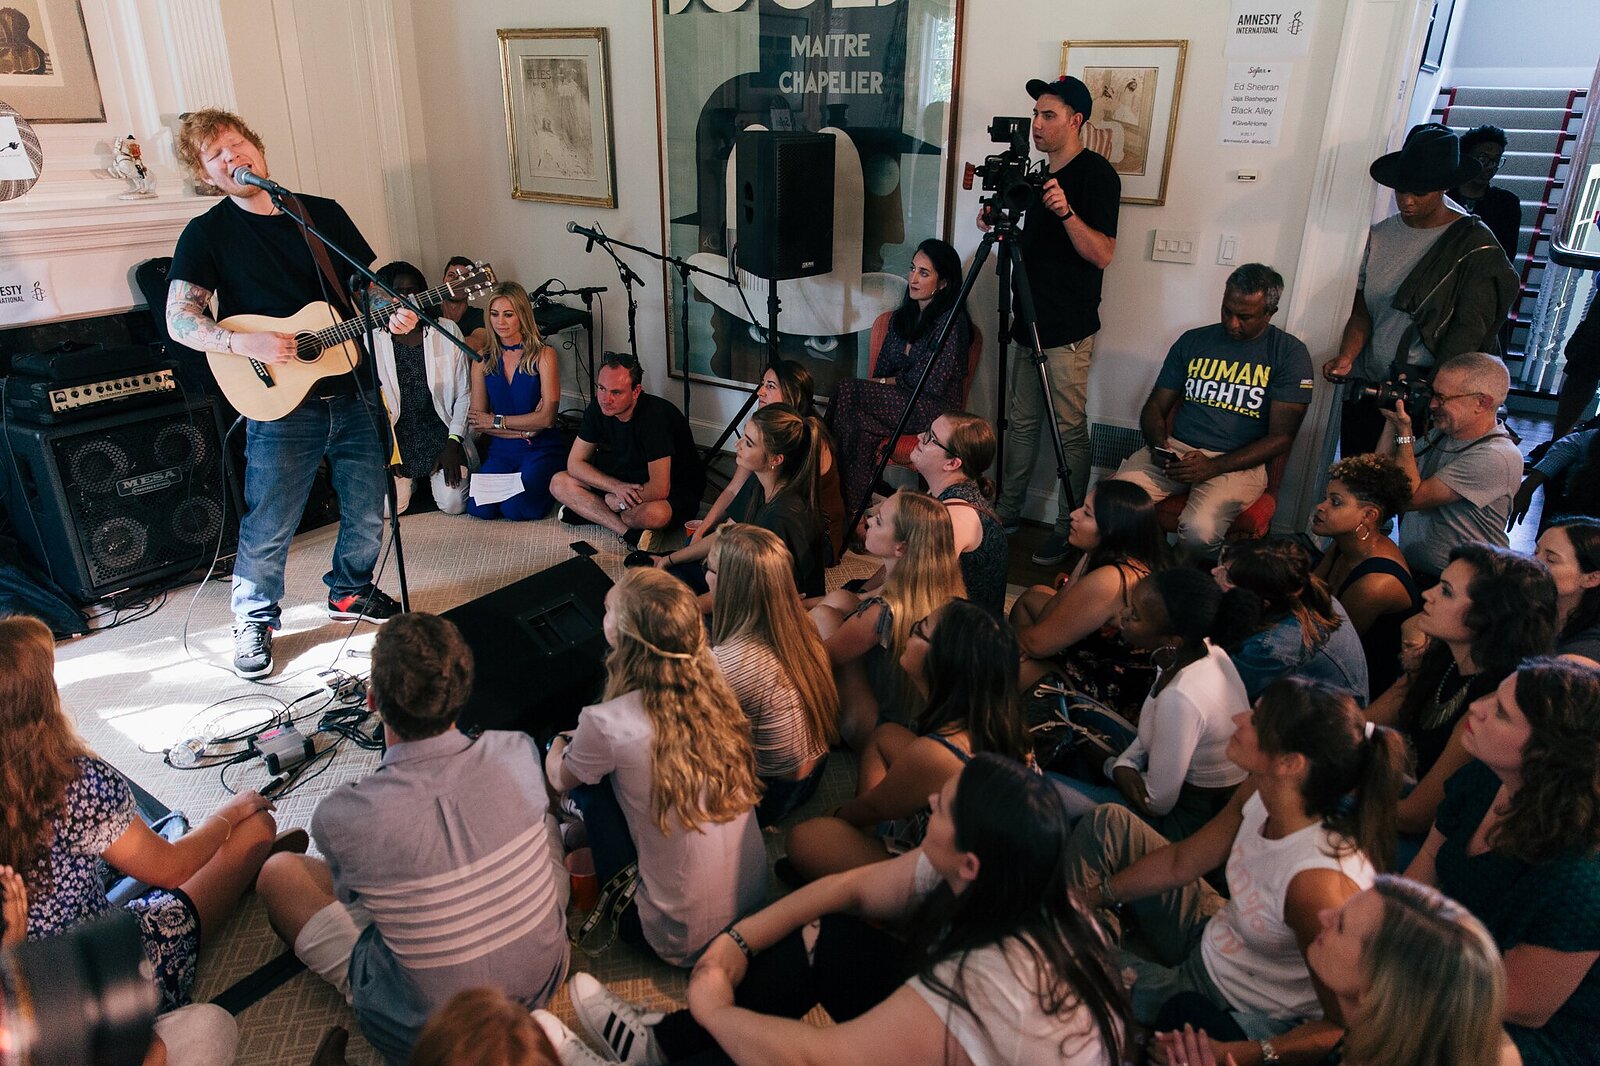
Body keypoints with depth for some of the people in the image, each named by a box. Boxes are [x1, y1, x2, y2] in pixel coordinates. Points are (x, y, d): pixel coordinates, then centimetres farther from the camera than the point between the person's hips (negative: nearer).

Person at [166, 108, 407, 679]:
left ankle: (350, 592, 39)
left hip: (352, 393, 4)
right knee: (268, 530, 2)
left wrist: (394, 314, -8)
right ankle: (254, 623, 24)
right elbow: (179, 319, -7)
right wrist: (243, 342, -24)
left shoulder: (325, 214, 9)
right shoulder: (207, 234, -1)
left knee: (367, 513, 14)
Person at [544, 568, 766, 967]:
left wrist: (559, 743, 22)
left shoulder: (606, 725, -24)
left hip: (684, 941, -5)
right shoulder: (712, 684, -8)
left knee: (588, 778, 6)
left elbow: (561, 780, 2)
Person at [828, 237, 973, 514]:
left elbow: (934, 382, -13)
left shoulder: (952, 320, -8)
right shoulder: (901, 316, 16)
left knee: (847, 391, -26)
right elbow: (881, 371, 15)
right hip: (898, 401, 6)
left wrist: (888, 382, -4)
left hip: (934, 411, -6)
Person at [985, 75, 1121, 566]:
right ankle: (1006, 513, 23)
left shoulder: (1097, 174, -10)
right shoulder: (1039, 172, 16)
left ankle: (1069, 530, 6)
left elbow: (1102, 253, -17)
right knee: (1021, 422, 13)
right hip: (1029, 323, 8)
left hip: (1068, 329, -8)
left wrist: (1066, 212, -31)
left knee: (1070, 430, -3)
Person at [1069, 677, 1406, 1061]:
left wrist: (1244, 1055, -35)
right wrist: (1089, 897, 2)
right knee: (1108, 822, 5)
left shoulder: (1318, 881, -39)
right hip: (1209, 939, 6)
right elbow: (1180, 862, -2)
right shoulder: (1262, 793, -17)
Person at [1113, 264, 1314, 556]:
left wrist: (1213, 466, -15)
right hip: (1176, 449, 3)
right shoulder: (1193, 341, 14)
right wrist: (1159, 445, -7)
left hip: (1237, 463, -3)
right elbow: (1155, 406, 17)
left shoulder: (1290, 354, 3)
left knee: (1199, 531, -34)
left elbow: (1281, 437, -3)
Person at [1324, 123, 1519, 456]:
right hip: (1364, 386, 4)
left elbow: (1469, 329, -11)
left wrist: (1432, 390, -21)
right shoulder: (1381, 235, 7)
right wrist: (1346, 357, -13)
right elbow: (1362, 310, 5)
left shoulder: (1475, 245, -6)